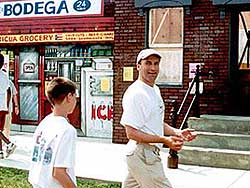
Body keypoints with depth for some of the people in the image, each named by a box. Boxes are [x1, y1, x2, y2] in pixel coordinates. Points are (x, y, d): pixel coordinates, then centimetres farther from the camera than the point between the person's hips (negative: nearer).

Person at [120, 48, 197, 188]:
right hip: (143, 156, -10)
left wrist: (178, 132, 8)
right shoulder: (135, 93, -18)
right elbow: (131, 133, -21)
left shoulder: (155, 90, 14)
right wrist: (165, 140, -27)